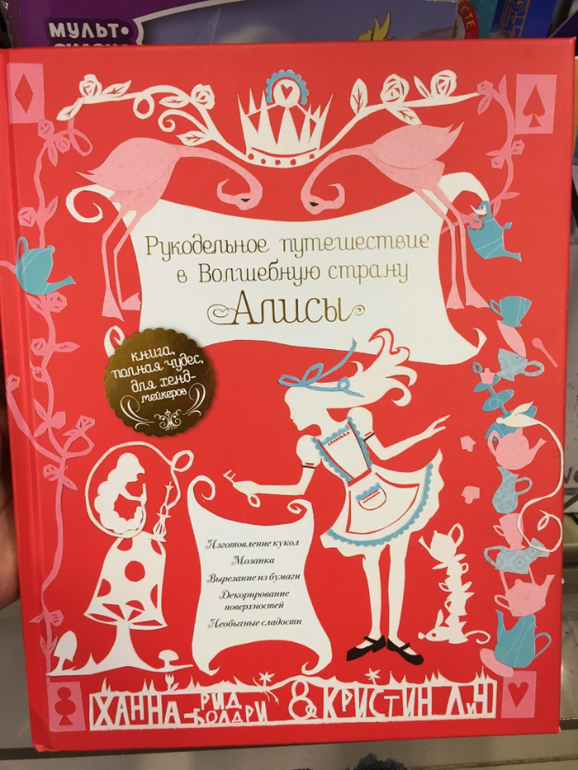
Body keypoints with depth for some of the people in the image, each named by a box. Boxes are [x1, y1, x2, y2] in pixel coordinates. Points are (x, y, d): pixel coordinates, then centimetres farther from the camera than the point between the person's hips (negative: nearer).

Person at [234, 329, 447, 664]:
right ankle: (375, 634, 29)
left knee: (397, 564, 7)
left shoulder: (356, 420, -10)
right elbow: (301, 488, 2)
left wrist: (422, 435, -1)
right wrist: (257, 488, 0)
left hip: (392, 495, -1)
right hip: (362, 511, 1)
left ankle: (394, 636, 20)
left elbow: (383, 454, 1)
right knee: (371, 568, 13)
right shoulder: (311, 445, -6)